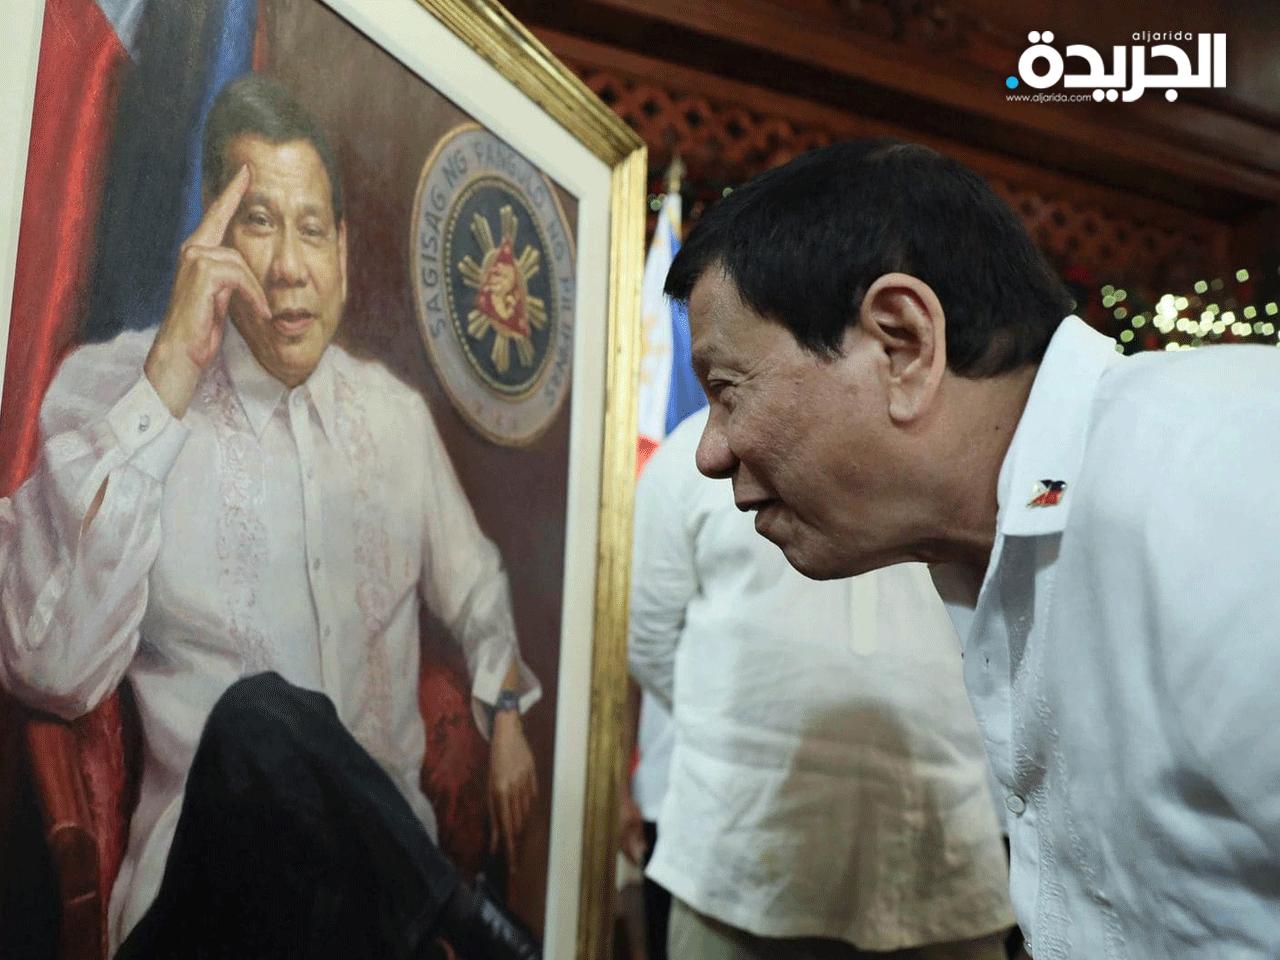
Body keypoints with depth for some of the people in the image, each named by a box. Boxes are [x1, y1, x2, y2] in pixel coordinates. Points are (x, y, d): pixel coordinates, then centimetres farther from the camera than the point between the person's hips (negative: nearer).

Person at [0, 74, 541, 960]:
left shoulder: (397, 412, 6)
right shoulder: (108, 387, -8)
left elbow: (472, 588, 20)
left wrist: (507, 716, 15)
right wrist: (172, 379, -23)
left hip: (381, 834, 3)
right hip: (212, 861, -3)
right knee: (259, 721, -30)